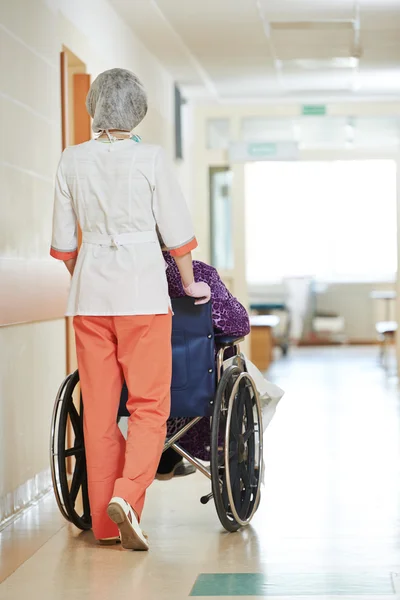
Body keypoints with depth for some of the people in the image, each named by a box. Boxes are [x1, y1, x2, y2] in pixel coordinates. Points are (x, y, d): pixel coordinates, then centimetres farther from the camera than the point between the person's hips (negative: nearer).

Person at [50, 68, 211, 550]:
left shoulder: (72, 160, 3)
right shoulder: (150, 159, -5)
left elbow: (63, 240, 9)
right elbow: (177, 231, -1)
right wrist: (189, 283, 13)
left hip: (90, 285, 3)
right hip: (141, 284, -3)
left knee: (98, 406, 7)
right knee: (149, 404, 1)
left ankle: (105, 521, 11)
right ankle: (126, 493, -19)